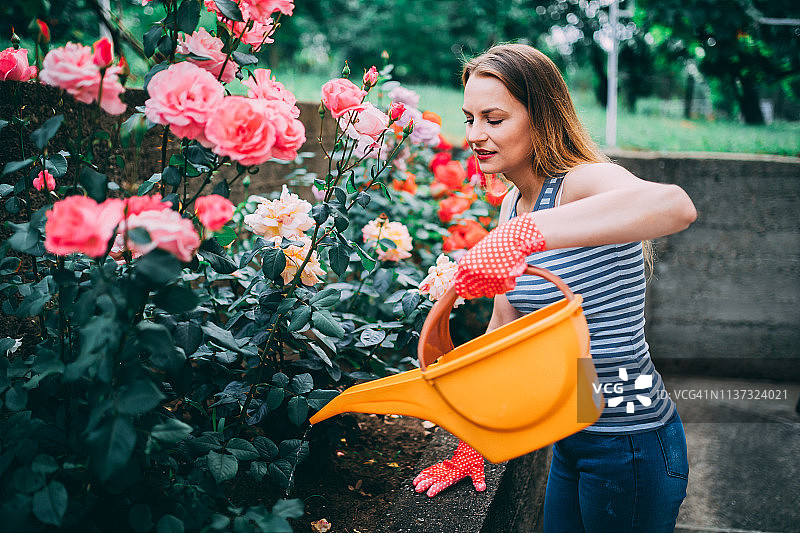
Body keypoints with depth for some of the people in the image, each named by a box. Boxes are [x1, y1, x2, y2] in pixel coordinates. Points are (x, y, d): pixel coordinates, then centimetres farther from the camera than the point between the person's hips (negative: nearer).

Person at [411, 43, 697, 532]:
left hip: (631, 447, -7)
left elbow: (675, 206, -44)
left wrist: (528, 233, -53)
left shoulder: (584, 182, -21)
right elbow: (503, 327, 10)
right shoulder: (512, 205, 4)